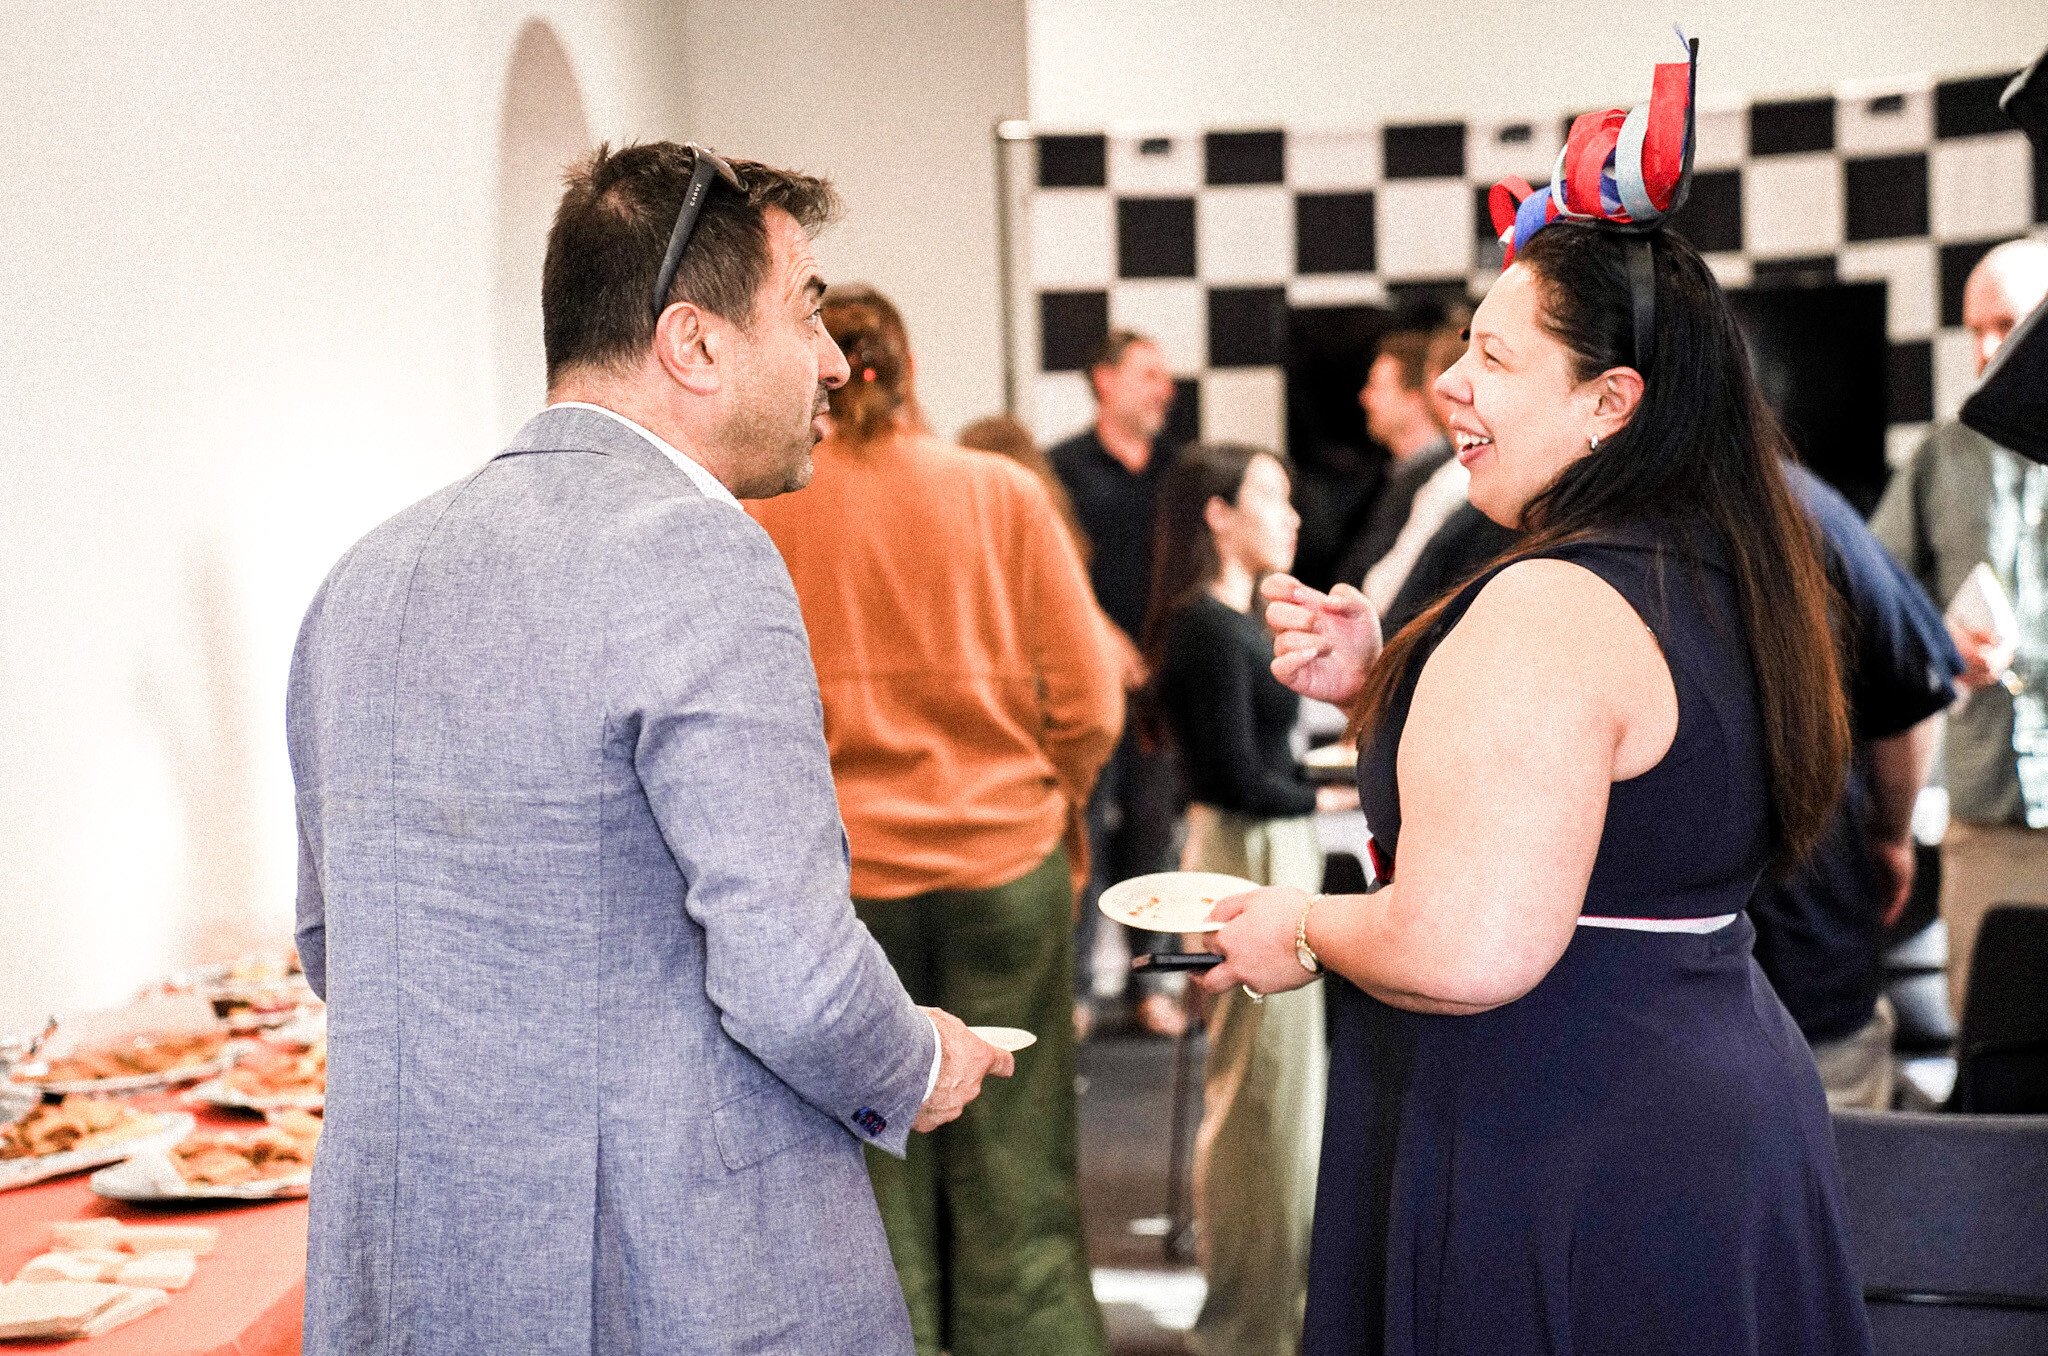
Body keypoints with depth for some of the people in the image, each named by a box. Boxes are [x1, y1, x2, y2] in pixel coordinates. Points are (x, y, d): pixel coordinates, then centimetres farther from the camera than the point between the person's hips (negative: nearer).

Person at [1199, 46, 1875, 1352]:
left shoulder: (1550, 606, -21)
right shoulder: (1719, 585, 9)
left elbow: (1467, 950, -29)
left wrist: (1304, 931, -10)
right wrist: (1382, 686, 7)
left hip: (1565, 1175, -10)